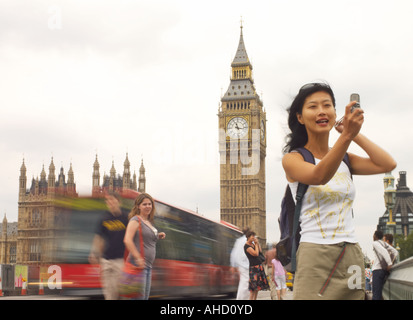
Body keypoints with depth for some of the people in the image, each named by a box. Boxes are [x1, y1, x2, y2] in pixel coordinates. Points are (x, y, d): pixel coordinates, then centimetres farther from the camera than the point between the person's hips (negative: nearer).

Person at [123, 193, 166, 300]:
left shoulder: (149, 222, 18)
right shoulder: (136, 220, -8)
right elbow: (127, 240, -20)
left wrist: (158, 236, 13)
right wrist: (138, 258, -25)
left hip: (148, 265, 9)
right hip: (138, 264, -9)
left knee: (145, 296, 11)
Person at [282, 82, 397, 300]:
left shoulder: (345, 160, 14)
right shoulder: (293, 159, -3)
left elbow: (387, 164, -1)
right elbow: (319, 176, -24)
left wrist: (355, 134, 4)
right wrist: (346, 135, -36)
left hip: (352, 256, 5)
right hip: (316, 256, -5)